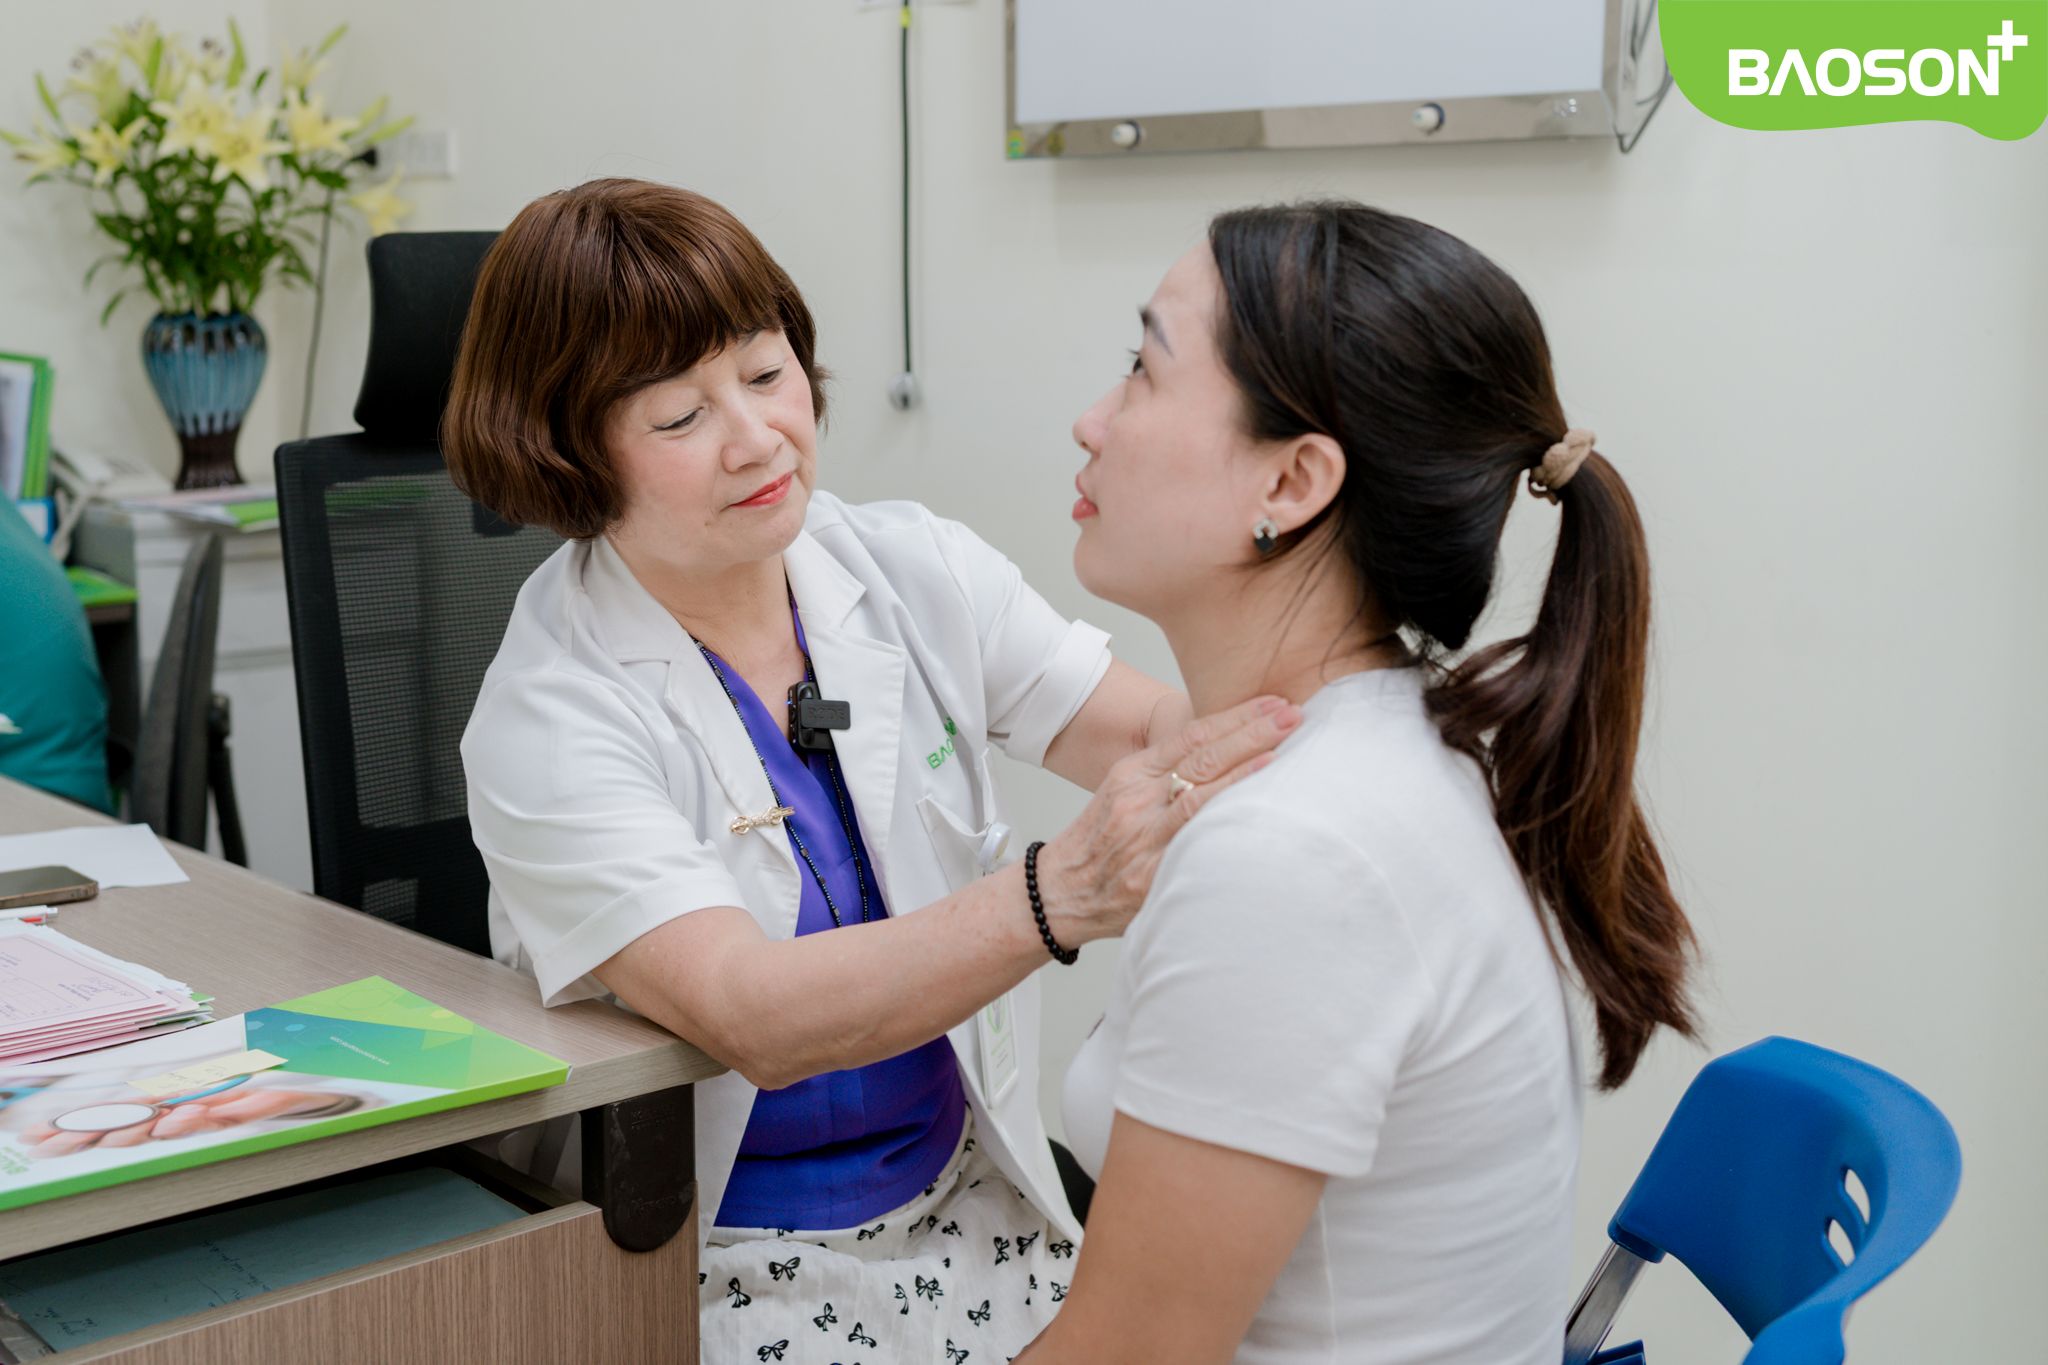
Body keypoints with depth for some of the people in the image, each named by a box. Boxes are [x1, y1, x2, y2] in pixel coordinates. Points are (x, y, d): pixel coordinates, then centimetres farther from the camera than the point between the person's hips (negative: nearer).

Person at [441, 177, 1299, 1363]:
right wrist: (1067, 893, -38)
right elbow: (748, 1017, -25)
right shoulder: (546, 722, -14)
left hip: (973, 1216, 4)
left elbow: (1160, 737, -8)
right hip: (735, 1265, -3)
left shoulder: (916, 572, 1)